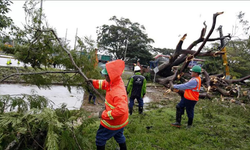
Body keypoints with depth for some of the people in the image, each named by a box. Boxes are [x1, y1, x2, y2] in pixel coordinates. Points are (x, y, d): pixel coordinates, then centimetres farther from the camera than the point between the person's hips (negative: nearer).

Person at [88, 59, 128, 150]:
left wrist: (104, 115, -35)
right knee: (119, 136, 33)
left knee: (100, 139, 14)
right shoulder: (114, 82, -10)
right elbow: (105, 84, 11)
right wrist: (93, 82, -2)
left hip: (113, 122, -9)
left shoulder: (118, 92, -38)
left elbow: (121, 110, -44)